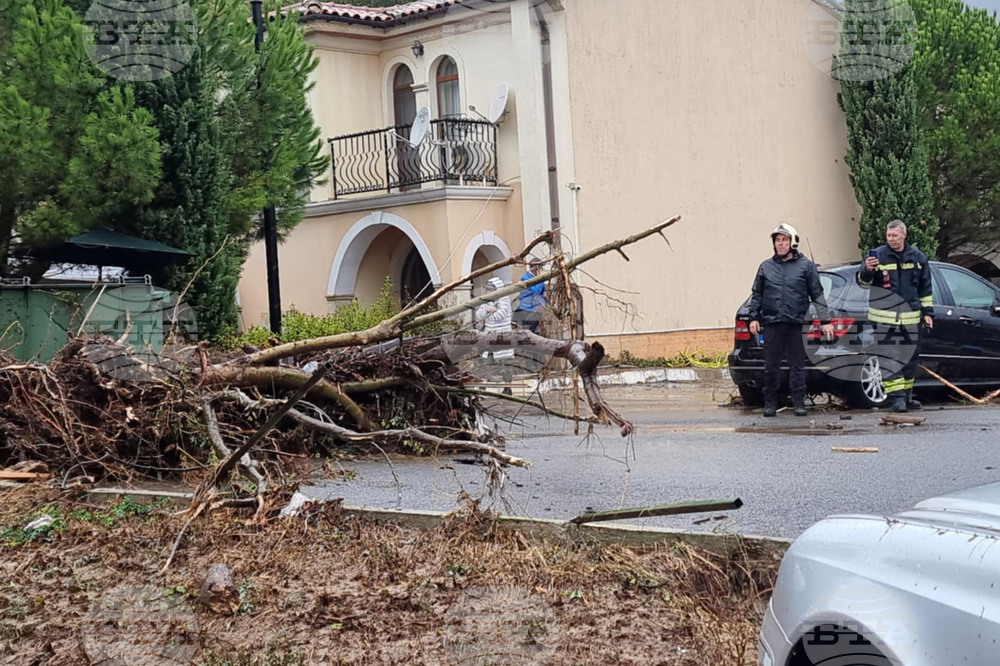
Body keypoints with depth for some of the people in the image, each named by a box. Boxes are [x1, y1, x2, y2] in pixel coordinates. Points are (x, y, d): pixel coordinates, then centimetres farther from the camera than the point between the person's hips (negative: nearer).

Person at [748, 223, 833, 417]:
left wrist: (826, 321, 2)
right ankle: (770, 404, 10)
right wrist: (754, 317, 7)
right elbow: (757, 295, 17)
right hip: (771, 323, 2)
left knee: (797, 365, 0)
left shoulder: (805, 266, 7)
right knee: (771, 366, 3)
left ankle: (799, 403, 6)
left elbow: (817, 294, 7)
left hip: (796, 324, -2)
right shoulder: (766, 267, 13)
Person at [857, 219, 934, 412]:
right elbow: (862, 282, -2)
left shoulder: (917, 257, 8)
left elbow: (926, 288, 15)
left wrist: (928, 312, 12)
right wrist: (867, 271, -24)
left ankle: (907, 395, 23)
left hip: (911, 317, 4)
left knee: (911, 358, 11)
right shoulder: (878, 255, -2)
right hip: (884, 317, -4)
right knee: (889, 358, -9)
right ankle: (896, 397, -9)